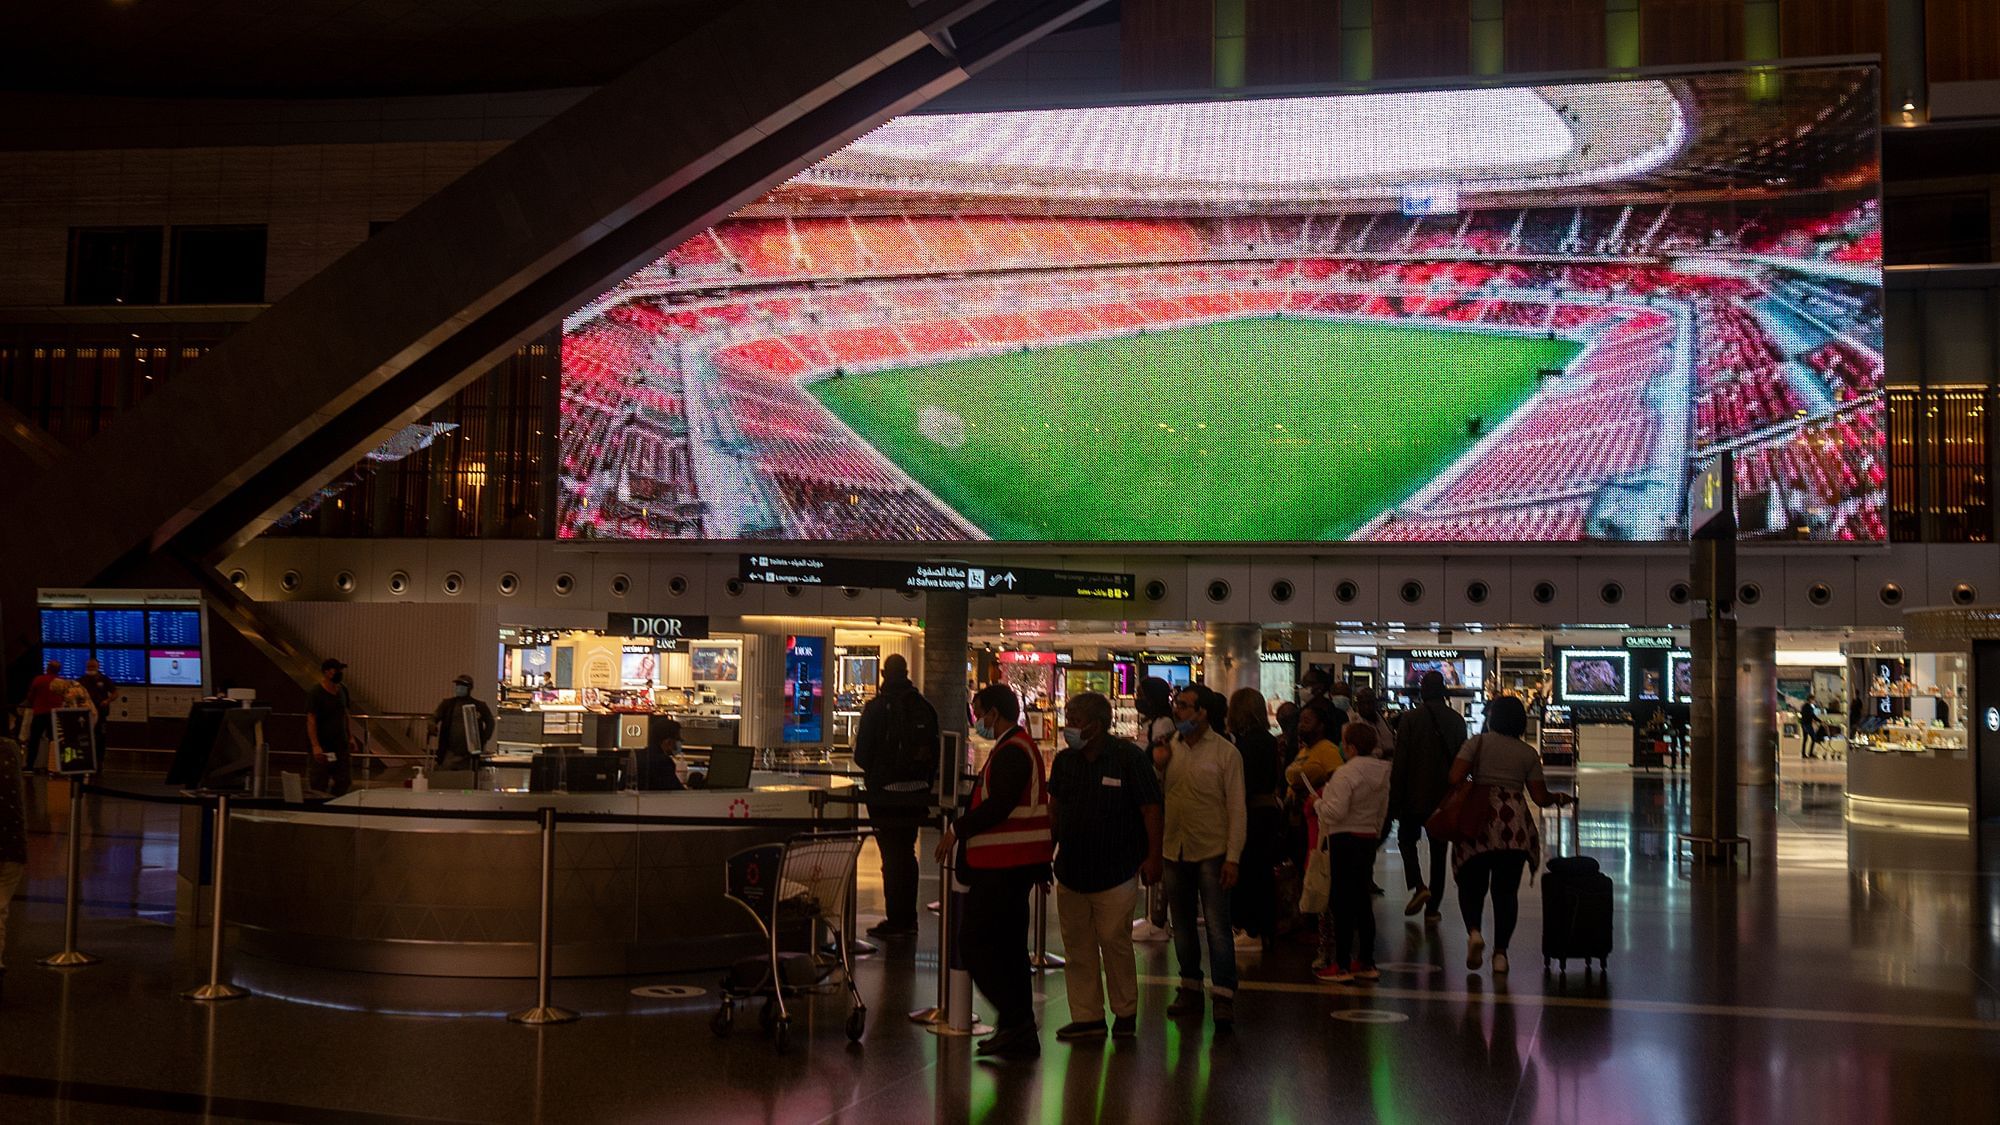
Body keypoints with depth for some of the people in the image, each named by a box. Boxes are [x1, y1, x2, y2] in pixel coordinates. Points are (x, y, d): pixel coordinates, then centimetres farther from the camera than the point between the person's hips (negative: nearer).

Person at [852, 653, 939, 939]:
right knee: (907, 855, 15)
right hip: (916, 794, 5)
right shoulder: (925, 708, 3)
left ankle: (895, 920, 2)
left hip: (885, 794, -5)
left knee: (892, 856, 1)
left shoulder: (876, 707, -12)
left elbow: (862, 753, -10)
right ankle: (908, 919, 20)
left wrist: (873, 771, 12)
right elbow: (934, 752, 7)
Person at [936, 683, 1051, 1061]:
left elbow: (997, 806, -25)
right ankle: (1018, 1029, 20)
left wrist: (957, 830, -14)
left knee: (977, 944, -7)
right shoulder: (1021, 746, 17)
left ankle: (1015, 1021, -7)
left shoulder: (1011, 752, -16)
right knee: (1009, 946, 14)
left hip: (1000, 869, -11)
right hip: (1016, 864, 11)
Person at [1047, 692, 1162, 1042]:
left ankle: (1125, 1013, 15)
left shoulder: (1130, 758, -9)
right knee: (1077, 947, 7)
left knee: (1115, 941, -2)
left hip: (1116, 871, -5)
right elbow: (1054, 810, 18)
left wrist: (1152, 856, -9)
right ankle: (1087, 1016, 14)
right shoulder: (1064, 761, 7)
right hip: (1070, 870, 5)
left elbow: (1151, 810, -7)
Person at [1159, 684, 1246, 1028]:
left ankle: (1224, 998, 0)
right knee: (1183, 925, 14)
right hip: (1174, 850, 5)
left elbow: (1236, 809, -8)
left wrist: (1233, 857, -13)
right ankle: (1190, 990, 26)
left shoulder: (1225, 753, -8)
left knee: (1217, 927, -5)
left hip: (1211, 851, -5)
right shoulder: (1169, 747, 4)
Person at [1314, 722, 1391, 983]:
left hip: (1344, 840, -8)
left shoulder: (1346, 773, -18)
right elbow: (1383, 811, 16)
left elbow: (1336, 812, -22)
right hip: (1368, 839, 8)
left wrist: (1318, 802, -4)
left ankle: (1342, 965, 1)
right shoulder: (1382, 772, 8)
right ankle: (1366, 962, 19)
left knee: (1341, 902, -2)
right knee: (1362, 902, 14)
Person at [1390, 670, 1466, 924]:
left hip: (1415, 795, -3)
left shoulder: (1410, 718, -10)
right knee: (1438, 850, 11)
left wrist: (1394, 799, -5)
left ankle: (1418, 886, -7)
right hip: (1446, 797, 3)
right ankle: (1432, 909, 12)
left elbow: (1400, 762, -10)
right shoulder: (1456, 720, 1)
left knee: (1407, 839, 16)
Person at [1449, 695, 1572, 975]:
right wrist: (1559, 798, 29)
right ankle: (1500, 952, 6)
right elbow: (1540, 797, 7)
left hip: (1479, 822, -1)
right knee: (1506, 890, 9)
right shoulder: (1528, 753, 8)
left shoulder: (1478, 743, 3)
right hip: (1515, 825, 1)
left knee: (1472, 885, 10)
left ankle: (1474, 931, -16)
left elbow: (1455, 778, -8)